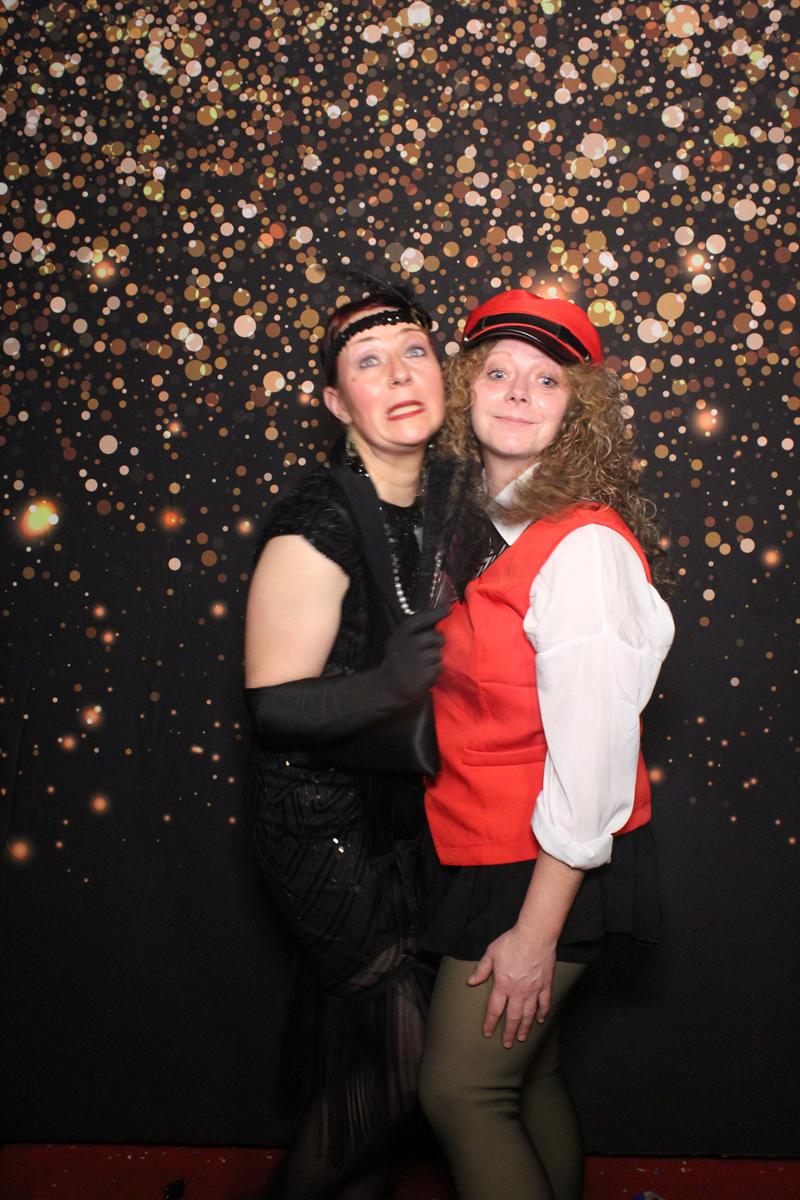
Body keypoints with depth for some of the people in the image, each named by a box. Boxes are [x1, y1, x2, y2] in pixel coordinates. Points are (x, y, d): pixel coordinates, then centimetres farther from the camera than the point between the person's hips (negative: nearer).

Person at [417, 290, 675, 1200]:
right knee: (527, 1075, 18)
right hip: (483, 850, 7)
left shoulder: (584, 546, -19)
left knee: (459, 1090, 1)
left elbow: (591, 752, -21)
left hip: (547, 871, -7)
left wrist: (535, 933, -18)